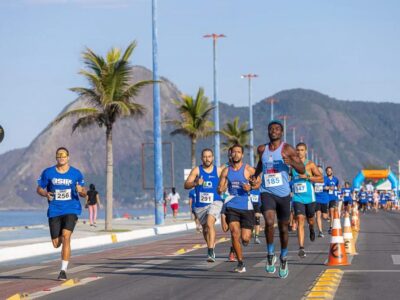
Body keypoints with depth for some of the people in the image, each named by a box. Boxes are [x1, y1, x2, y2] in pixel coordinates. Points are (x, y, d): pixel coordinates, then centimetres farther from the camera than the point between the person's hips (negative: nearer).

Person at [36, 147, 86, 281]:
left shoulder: (76, 173, 3)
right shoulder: (48, 173, 3)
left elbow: (83, 193, 9)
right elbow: (39, 189, 11)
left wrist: (81, 191, -15)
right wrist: (46, 194, -12)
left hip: (71, 210, -2)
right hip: (54, 211, 2)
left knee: (66, 237, -21)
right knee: (56, 244, 2)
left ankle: (63, 271, -16)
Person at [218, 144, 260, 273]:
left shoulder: (248, 170, -3)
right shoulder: (226, 171, 7)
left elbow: (258, 183, 6)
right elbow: (219, 190, 11)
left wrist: (250, 187, -14)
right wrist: (221, 189, -13)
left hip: (246, 206, -2)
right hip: (232, 206, 2)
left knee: (245, 239, -4)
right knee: (235, 233, -13)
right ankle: (240, 263, -2)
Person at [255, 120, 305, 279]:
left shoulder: (287, 149, -4)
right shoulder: (262, 149, 8)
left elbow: (302, 170, -9)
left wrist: (291, 162, -27)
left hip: (283, 193, -1)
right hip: (267, 192, 1)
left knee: (283, 228, 9)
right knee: (269, 222, -23)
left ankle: (284, 259, 28)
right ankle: (270, 255, -7)